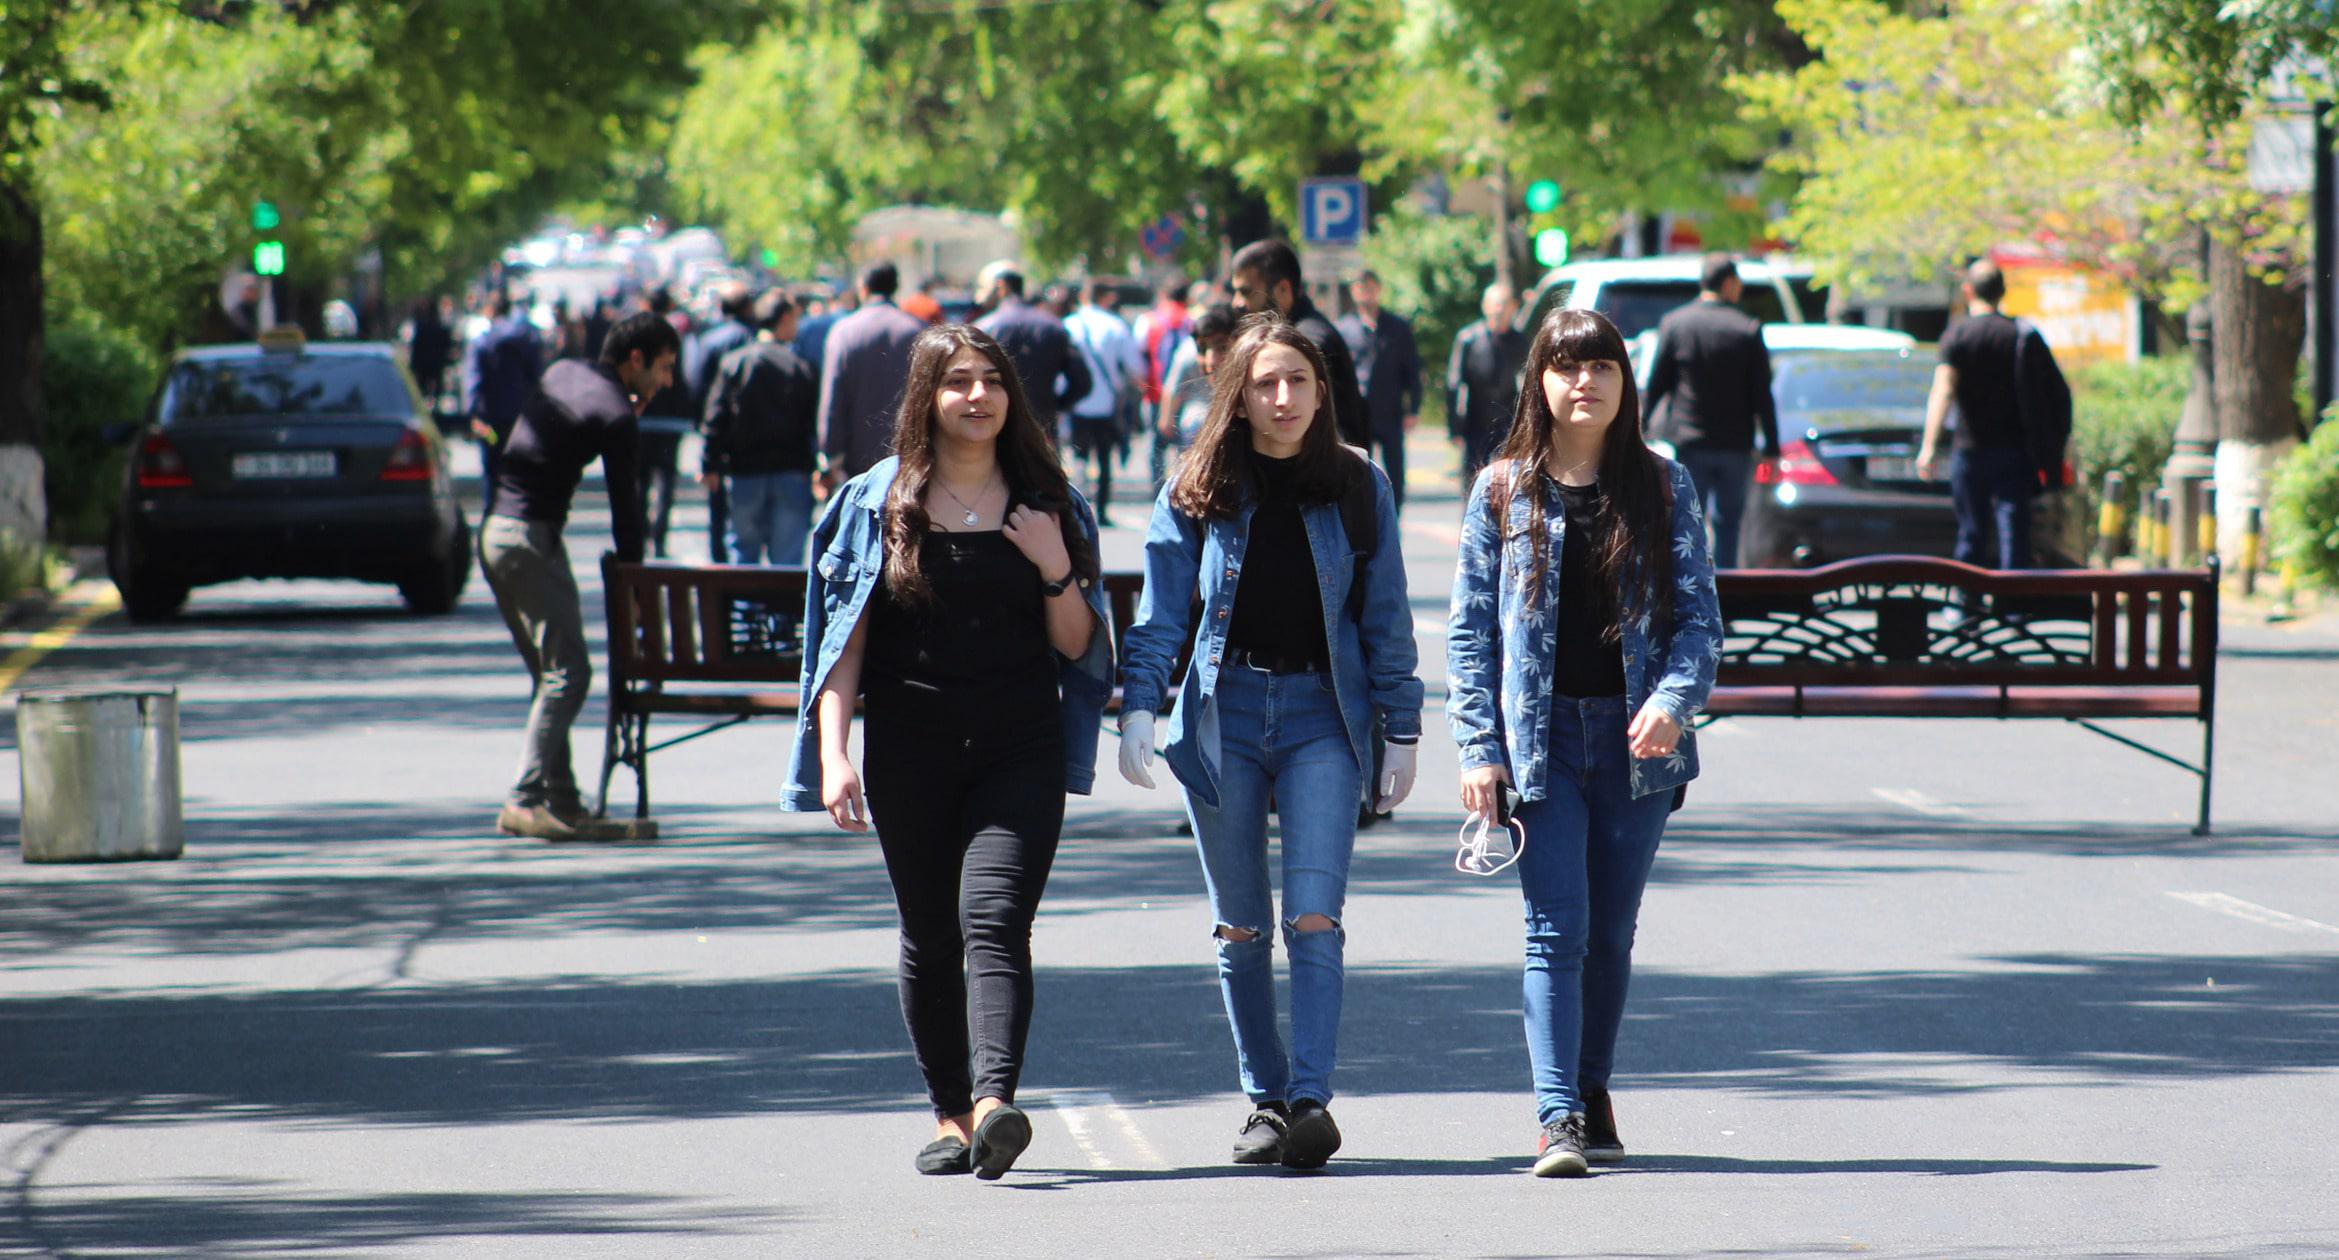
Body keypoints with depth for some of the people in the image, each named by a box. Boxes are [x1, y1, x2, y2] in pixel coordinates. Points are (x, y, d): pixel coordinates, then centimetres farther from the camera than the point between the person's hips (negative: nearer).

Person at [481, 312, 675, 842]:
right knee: (567, 673, -9)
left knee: (551, 673, 13)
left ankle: (562, 801, 12)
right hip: (531, 539, -9)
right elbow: (624, 505, -10)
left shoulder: (562, 373, 14)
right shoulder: (615, 414, -11)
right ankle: (524, 802, -16)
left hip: (494, 533, 9)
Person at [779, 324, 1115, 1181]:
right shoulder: (879, 503, 5)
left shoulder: (1047, 505, 7)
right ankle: (951, 1115, 19)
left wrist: (1057, 571, -10)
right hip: (911, 751, 1)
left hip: (1020, 754, -1)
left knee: (993, 920, -17)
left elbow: (1078, 646, 9)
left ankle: (995, 1103, -30)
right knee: (929, 938, 7)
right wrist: (834, 757, -7)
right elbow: (845, 637, 3)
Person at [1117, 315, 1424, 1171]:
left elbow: (1385, 617, 7)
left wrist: (1400, 729, 4)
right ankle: (1266, 1098, 17)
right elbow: (1161, 612, 2)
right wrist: (1139, 707, -11)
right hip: (1223, 711, 1)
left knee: (1313, 919, -13)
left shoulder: (1357, 489, 4)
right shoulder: (1198, 493, 2)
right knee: (1240, 928, 6)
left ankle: (1311, 1100, -19)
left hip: (1322, 714, -1)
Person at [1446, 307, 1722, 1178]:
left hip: (1636, 738, 2)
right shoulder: (1504, 490, 3)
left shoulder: (1662, 487, 5)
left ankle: (1593, 1091, 26)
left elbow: (1699, 611, 2)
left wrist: (1674, 699, -17)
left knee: (1612, 930, 10)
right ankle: (1558, 1118, -16)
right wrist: (1480, 748, -6)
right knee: (1556, 927, -10)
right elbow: (1471, 628, 3)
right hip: (1542, 733, -2)